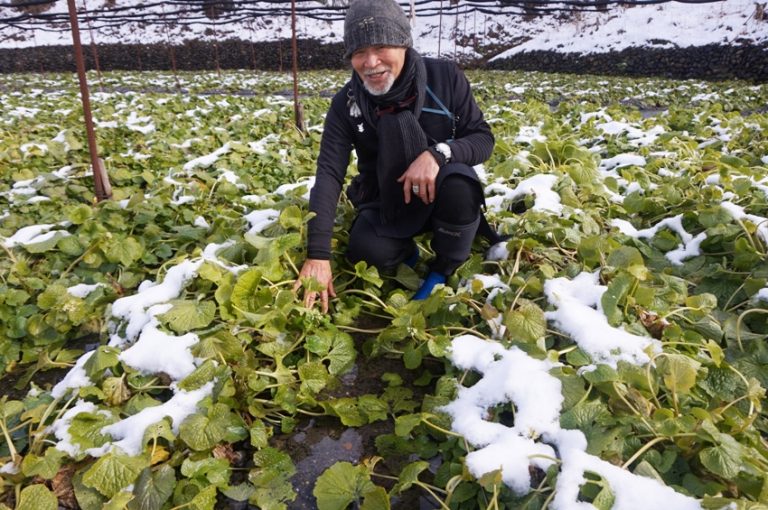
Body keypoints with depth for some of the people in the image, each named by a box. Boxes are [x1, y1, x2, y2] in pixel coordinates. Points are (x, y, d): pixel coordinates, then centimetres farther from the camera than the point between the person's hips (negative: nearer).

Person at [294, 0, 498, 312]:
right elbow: (328, 175, -20)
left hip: (442, 198, 0)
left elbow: (483, 138, -10)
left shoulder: (445, 76, -14)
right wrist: (318, 255, -30)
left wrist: (438, 153, -34)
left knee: (458, 181, -35)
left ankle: (445, 269, -9)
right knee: (367, 253, -30)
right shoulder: (346, 104, -12)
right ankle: (407, 252, 8)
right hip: (386, 205, 1)